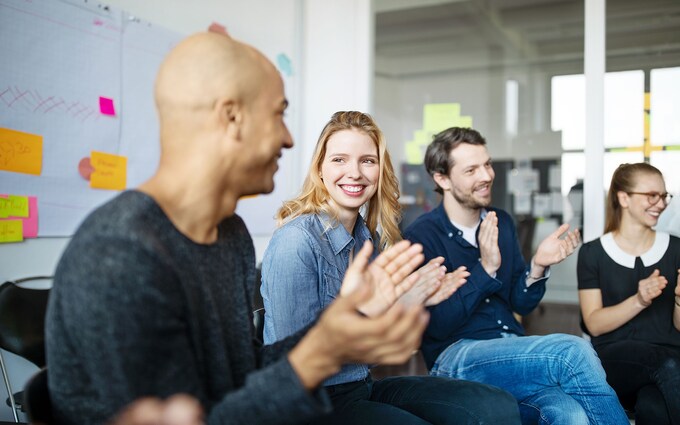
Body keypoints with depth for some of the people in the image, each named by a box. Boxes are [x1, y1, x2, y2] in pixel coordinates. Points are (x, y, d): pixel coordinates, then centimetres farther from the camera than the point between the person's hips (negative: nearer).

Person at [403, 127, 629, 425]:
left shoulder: (502, 222, 10)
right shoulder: (421, 236, -8)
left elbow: (520, 304, 13)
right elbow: (438, 326, -13)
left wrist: (537, 266, -7)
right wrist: (486, 269, -21)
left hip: (512, 350, 5)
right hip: (455, 356, -4)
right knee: (573, 351, -26)